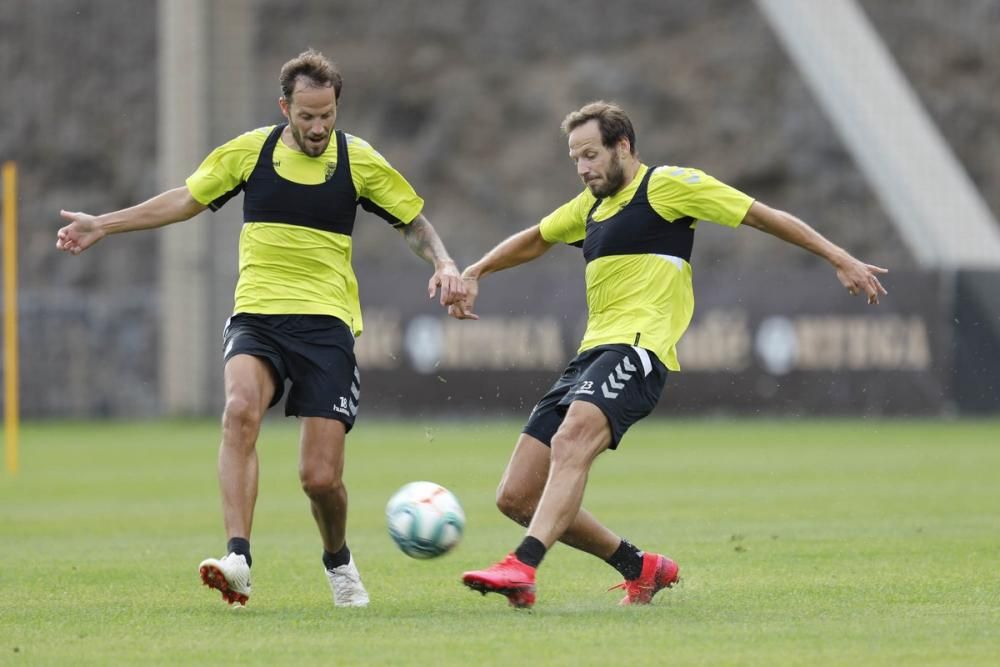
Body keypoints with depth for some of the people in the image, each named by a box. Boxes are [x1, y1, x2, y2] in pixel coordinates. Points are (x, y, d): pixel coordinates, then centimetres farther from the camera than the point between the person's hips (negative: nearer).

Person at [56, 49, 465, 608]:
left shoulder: (359, 160, 2)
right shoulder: (250, 151, 5)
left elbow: (414, 222, 11)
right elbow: (186, 200, 17)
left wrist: (444, 263, -9)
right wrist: (103, 225, 16)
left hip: (326, 324, -1)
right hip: (257, 314, 1)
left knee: (321, 477, -7)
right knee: (241, 409, -32)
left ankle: (338, 561, 27)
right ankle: (239, 559, -38)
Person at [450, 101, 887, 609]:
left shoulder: (666, 185, 3)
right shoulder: (592, 205, 26)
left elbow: (763, 216, 3)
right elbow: (533, 241, 44)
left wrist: (841, 261, 0)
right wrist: (473, 273, 33)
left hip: (636, 348, -9)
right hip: (593, 352, 9)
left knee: (571, 442, -36)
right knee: (515, 497, -1)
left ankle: (523, 567, -51)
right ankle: (640, 568, 12)